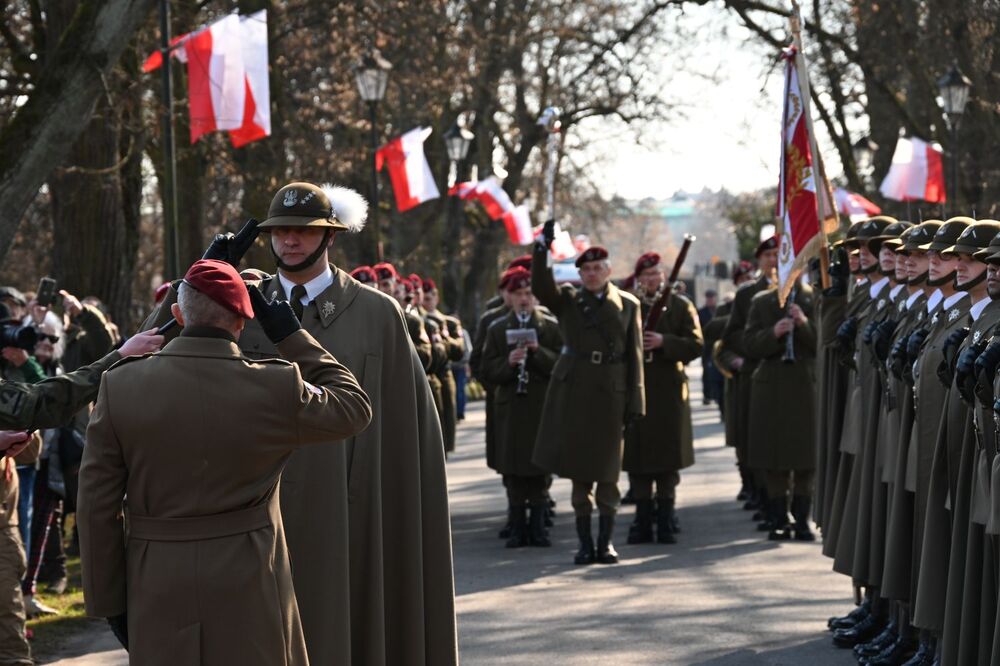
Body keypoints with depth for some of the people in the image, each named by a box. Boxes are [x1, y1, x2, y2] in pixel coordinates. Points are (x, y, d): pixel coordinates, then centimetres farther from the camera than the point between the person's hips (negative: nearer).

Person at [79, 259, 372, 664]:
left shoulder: (120, 387, -6)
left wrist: (109, 600, 6)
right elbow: (354, 409, 9)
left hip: (158, 591, 1)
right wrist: (291, 337, 11)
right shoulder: (277, 388, -10)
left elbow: (97, 507, -3)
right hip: (248, 591, -1)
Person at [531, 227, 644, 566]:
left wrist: (635, 401, -1)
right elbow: (541, 288, -13)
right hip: (573, 389, 0)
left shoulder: (627, 304, 7)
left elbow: (634, 355, 5)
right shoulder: (567, 300, 8)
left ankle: (606, 541, 9)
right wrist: (542, 247, -23)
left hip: (611, 391, 0)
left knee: (607, 469, 2)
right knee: (579, 468, 2)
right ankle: (584, 542, 8)